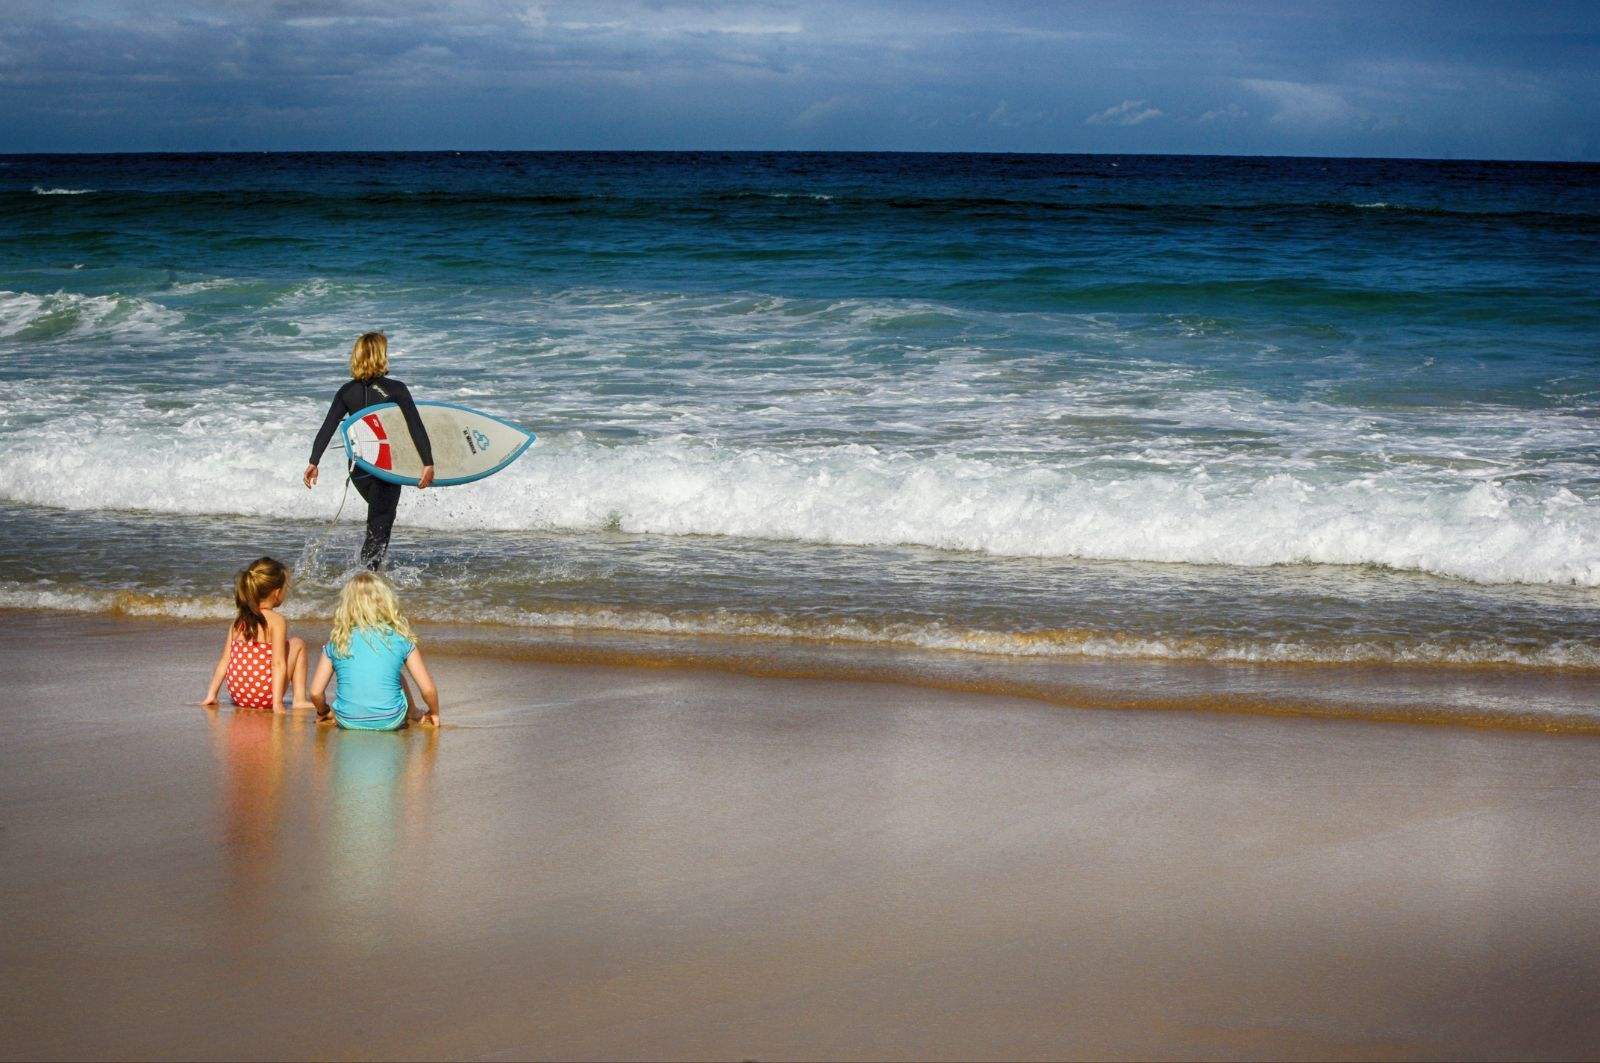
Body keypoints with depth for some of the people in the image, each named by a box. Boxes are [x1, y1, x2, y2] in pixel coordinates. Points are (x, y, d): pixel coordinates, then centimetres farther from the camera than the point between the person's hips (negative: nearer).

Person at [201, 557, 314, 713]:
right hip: (265, 696, -6)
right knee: (298, 644, 15)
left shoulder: (238, 621, 9)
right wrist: (277, 703, -20)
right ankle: (299, 700, 9)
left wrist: (211, 695, 11)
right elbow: (278, 663, -16)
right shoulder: (277, 620, -8)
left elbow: (224, 661, 8)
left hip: (238, 696, 6)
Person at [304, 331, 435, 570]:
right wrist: (428, 463, -14)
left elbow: (327, 429, -2)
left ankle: (369, 565, 30)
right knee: (380, 526, -1)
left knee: (379, 514, 28)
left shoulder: (347, 392, 2)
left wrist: (313, 462, -1)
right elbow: (416, 428, -15)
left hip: (358, 469, 5)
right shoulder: (396, 389, -9)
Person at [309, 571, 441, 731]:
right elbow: (428, 689, -2)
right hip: (390, 722, 0)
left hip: (348, 722, 1)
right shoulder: (401, 639, -4)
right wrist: (434, 714, 18)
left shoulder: (337, 642, -1)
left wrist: (323, 712, 21)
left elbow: (316, 692, -1)